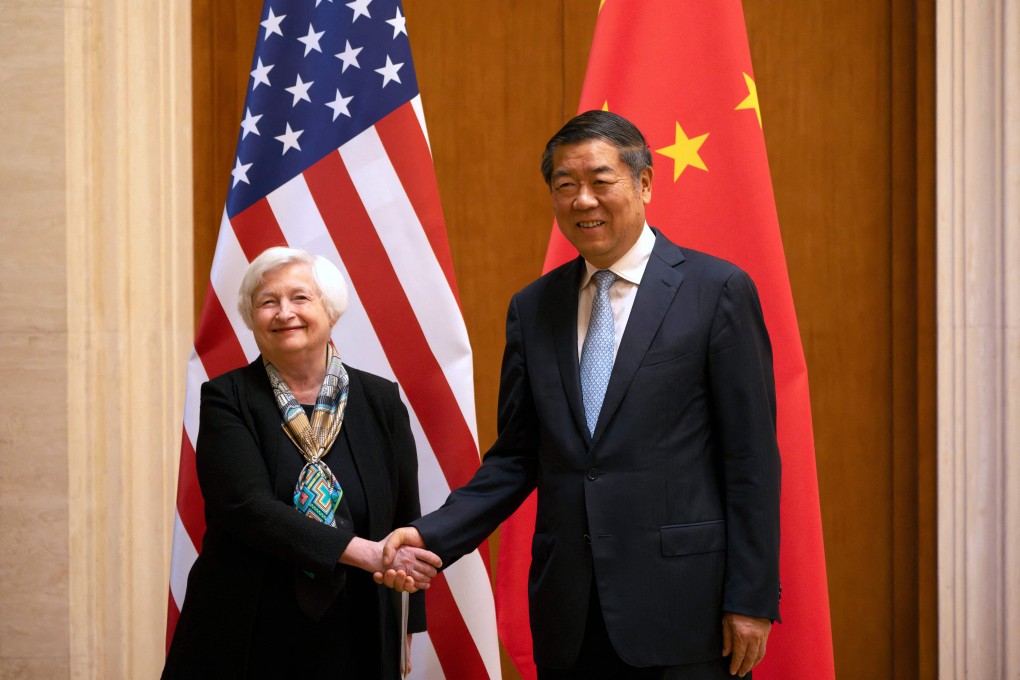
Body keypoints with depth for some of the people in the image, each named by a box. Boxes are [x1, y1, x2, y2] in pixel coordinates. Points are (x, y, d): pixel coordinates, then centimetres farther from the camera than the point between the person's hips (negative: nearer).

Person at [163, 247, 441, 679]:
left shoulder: (381, 401, 3)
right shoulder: (227, 400, -4)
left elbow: (406, 524, 8)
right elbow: (248, 509, -17)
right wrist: (368, 554, -25)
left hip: (353, 645, 2)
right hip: (247, 645, -2)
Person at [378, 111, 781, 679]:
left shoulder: (718, 290, -2)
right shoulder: (533, 309, 11)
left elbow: (752, 456, -4)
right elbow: (517, 458, 12)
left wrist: (752, 600, -8)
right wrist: (433, 535, -3)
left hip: (681, 611, -4)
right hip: (569, 618, 4)